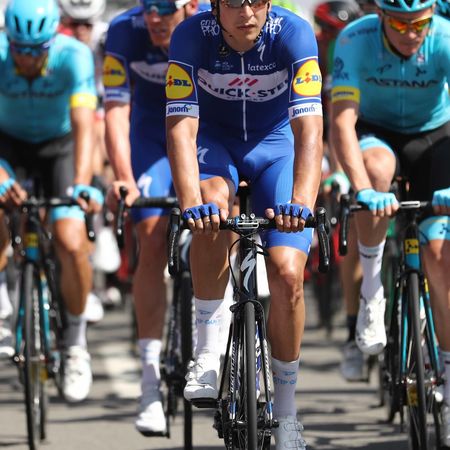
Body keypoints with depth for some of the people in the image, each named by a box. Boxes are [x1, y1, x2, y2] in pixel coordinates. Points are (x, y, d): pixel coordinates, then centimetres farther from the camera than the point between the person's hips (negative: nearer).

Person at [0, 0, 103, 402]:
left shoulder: (73, 56, -29)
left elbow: (84, 123, -37)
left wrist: (81, 185, -51)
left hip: (59, 145, -1)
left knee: (71, 242, -18)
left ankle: (76, 338, 3)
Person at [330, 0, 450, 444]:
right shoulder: (355, 40, -29)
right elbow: (342, 121, -35)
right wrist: (363, 190, -49)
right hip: (376, 132, 0)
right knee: (376, 166, -37)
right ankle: (372, 287, -17)